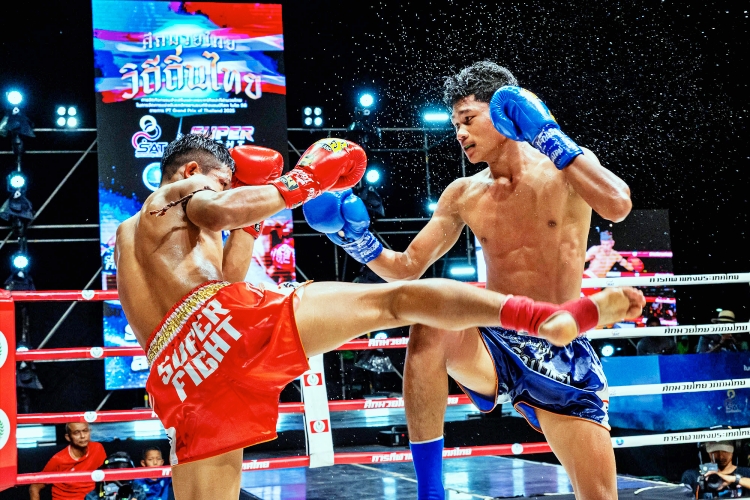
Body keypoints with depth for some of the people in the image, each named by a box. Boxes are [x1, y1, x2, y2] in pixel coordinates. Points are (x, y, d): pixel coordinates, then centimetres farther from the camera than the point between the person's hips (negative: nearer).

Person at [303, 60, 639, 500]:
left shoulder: (567, 171, -3)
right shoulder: (464, 195, 8)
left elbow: (617, 207, -25)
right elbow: (407, 268, 12)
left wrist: (548, 136, -26)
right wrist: (357, 239, -7)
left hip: (560, 350, -2)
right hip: (492, 344, 2)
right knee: (431, 321, -31)